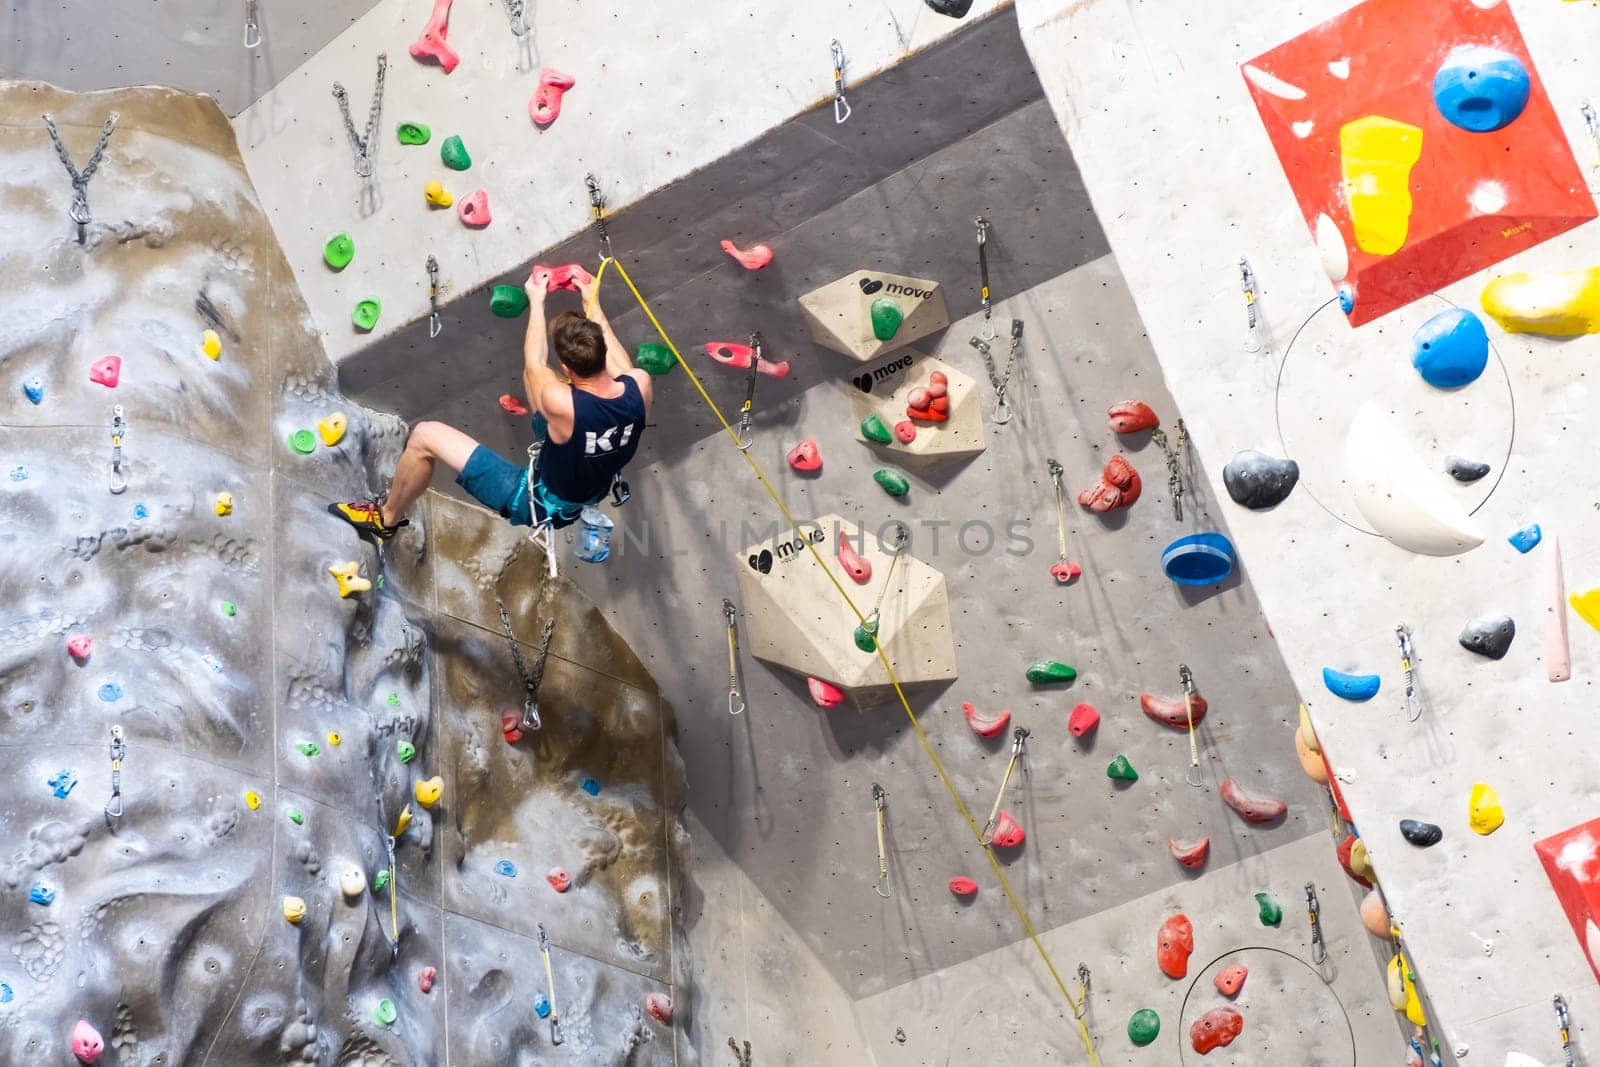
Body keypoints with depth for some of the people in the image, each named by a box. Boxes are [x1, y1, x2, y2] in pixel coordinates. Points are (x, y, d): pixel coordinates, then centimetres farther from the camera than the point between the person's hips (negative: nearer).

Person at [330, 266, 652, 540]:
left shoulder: (561, 403, -37)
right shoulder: (639, 387, -25)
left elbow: (535, 365, -13)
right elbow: (615, 360, 2)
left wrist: (536, 301, 0)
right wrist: (592, 302, 10)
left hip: (541, 504, -6)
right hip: (594, 489, 6)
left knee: (425, 437, 1)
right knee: (532, 378, 17)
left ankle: (386, 519, 26)